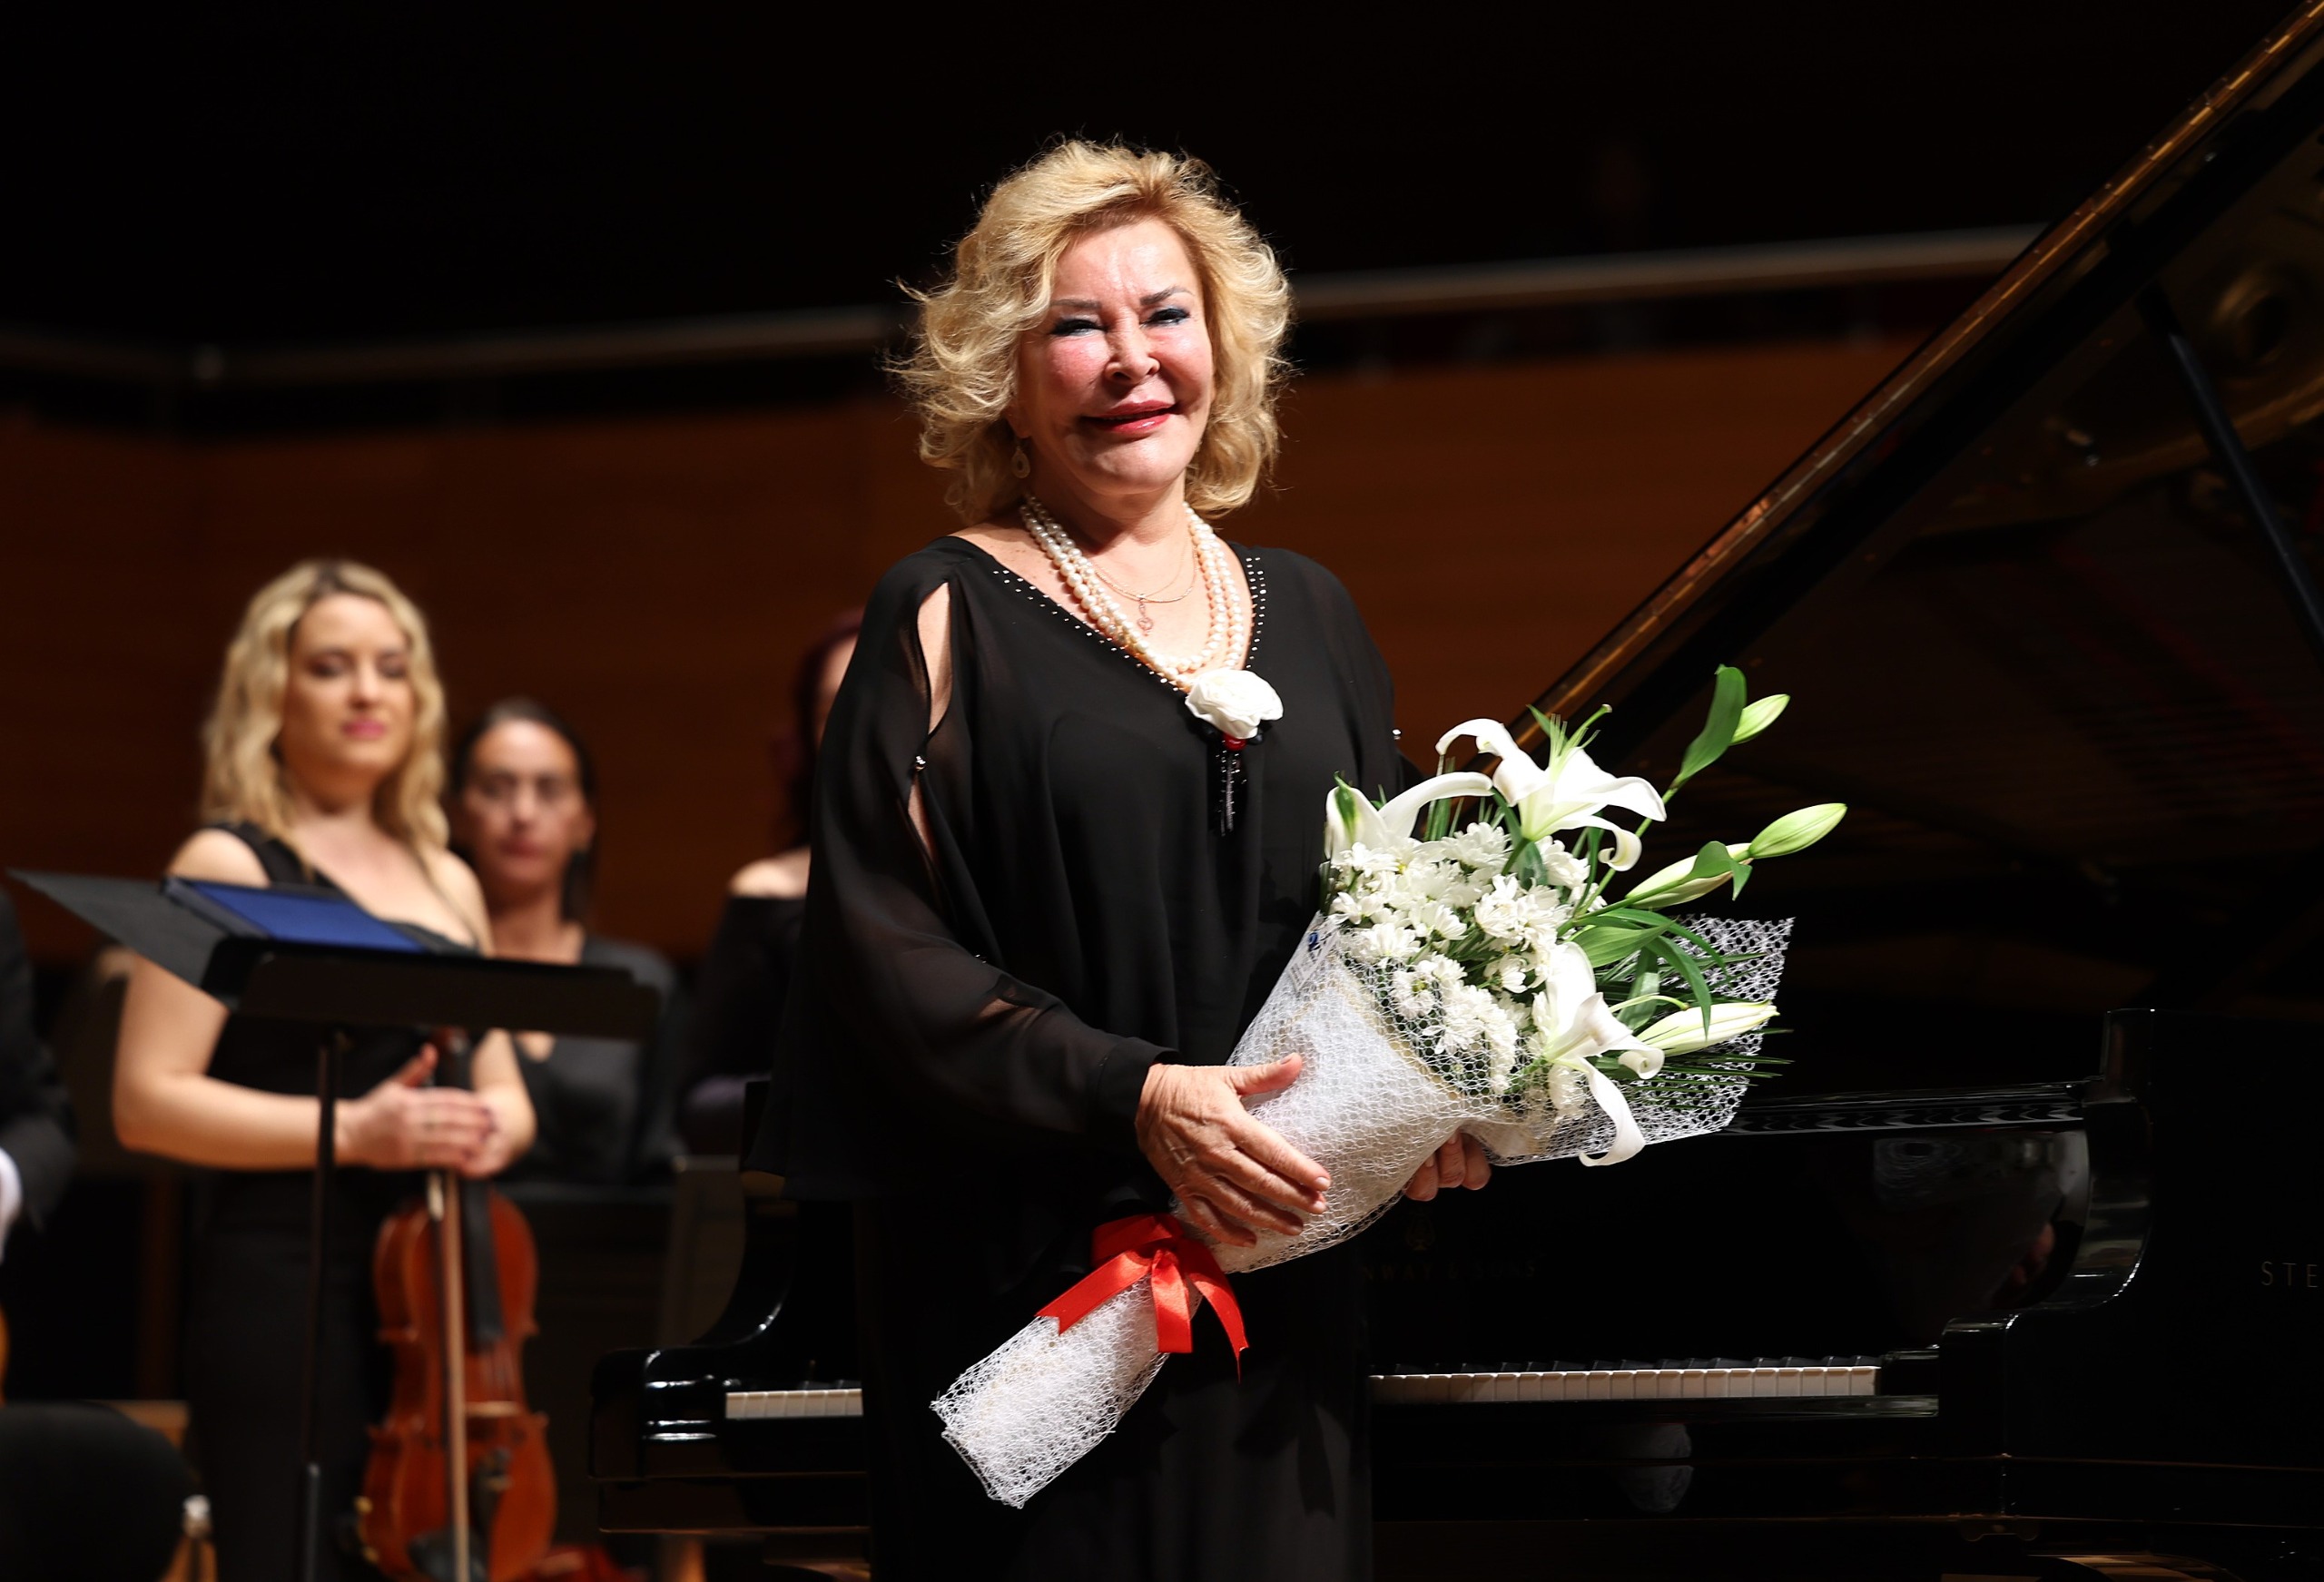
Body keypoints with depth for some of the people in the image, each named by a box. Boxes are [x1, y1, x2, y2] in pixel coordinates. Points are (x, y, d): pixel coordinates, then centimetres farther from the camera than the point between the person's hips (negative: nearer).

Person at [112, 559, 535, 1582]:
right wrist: (352, 1130, -19)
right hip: (289, 1296, -6)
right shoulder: (232, 866, -1)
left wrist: (490, 1129, 0)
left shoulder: (447, 884, 19)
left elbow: (506, 1094, 24)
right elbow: (147, 1102, -9)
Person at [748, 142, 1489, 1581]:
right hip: (1036, 1283, -4)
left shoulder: (1310, 615, 13)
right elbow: (887, 948, -10)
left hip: (1284, 1290, 4)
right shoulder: (951, 617, -2)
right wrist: (1134, 1097, -20)